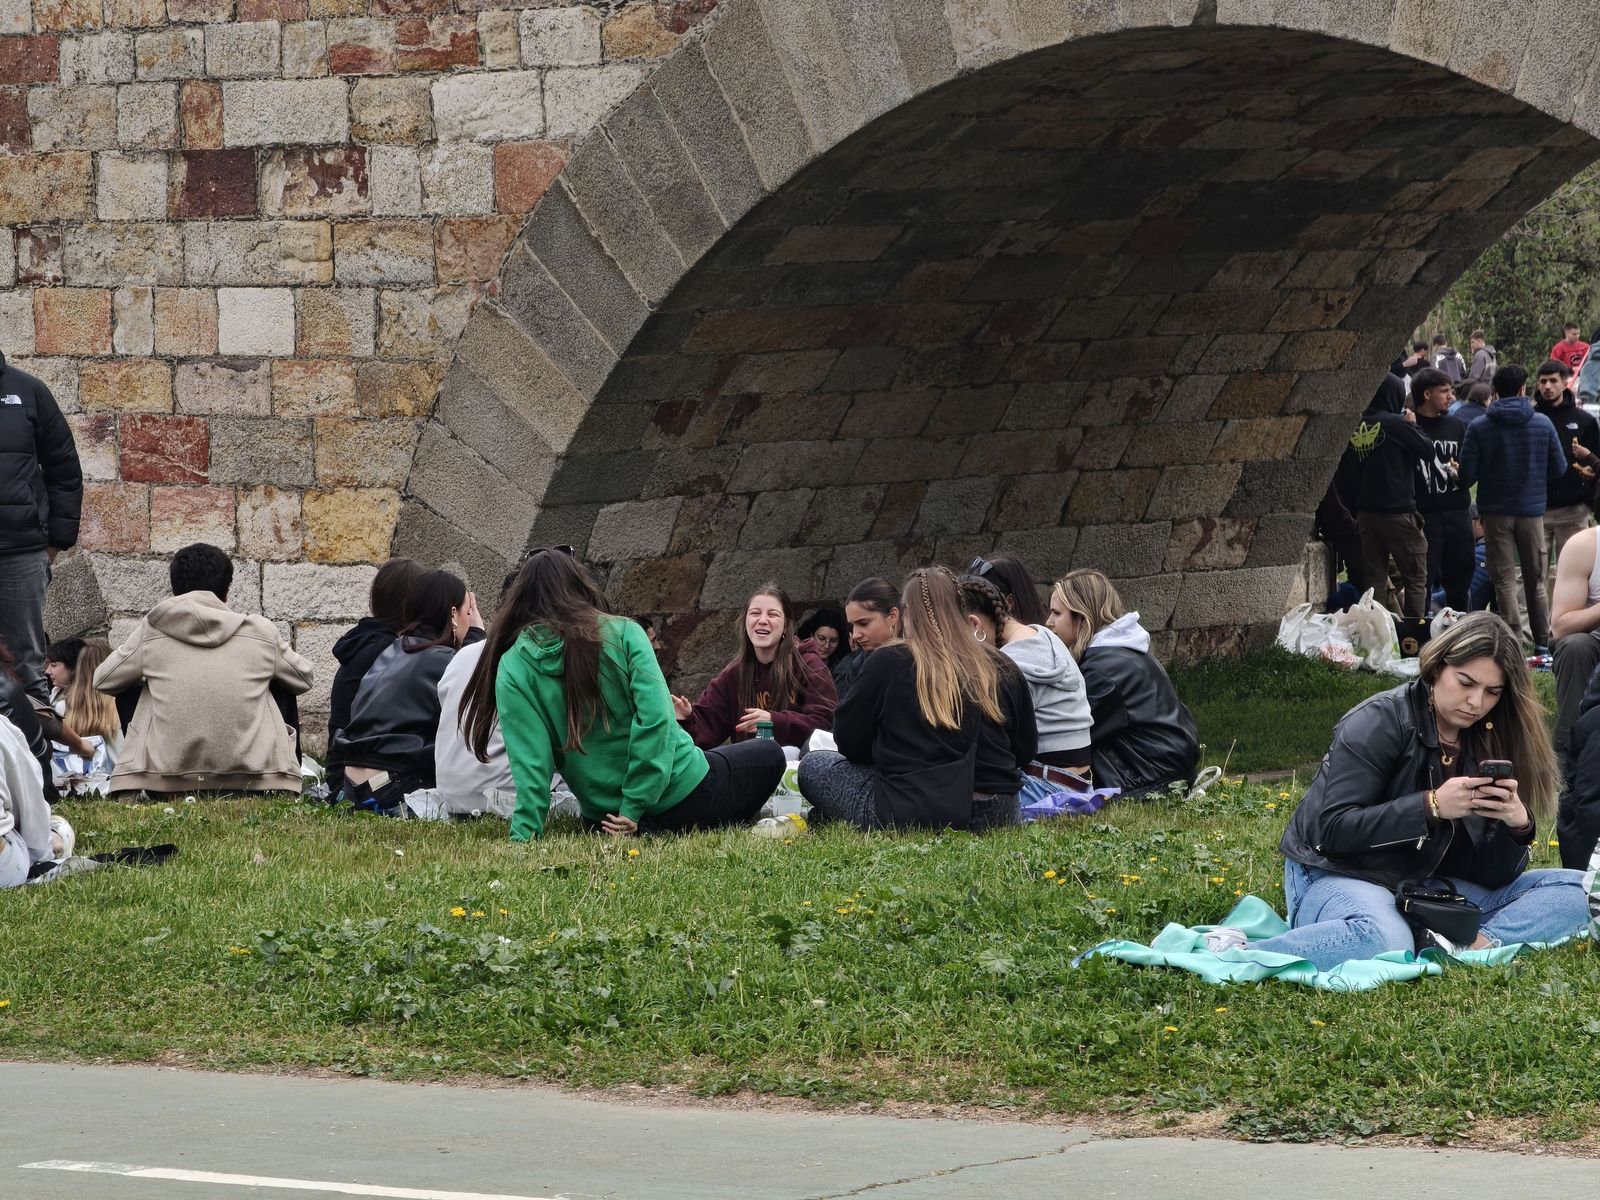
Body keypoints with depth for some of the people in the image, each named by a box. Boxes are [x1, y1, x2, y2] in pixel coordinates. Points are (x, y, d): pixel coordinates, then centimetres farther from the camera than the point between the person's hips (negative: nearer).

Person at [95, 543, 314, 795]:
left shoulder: (150, 632, 3)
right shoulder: (262, 632, 4)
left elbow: (103, 681, 13)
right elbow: (303, 679, 19)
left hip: (168, 776, 0)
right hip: (249, 773, 0)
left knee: (129, 693, 28)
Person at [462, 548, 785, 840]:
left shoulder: (512, 669, -4)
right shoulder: (623, 633, -6)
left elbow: (529, 762, -12)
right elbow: (655, 717, -16)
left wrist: (524, 834, -11)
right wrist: (636, 808, -14)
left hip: (602, 817, 2)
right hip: (686, 795, -2)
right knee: (769, 755, 26)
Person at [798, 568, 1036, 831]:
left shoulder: (888, 661, -3)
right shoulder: (1002, 668, 7)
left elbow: (848, 741, 6)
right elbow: (1026, 750, 16)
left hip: (908, 815, -4)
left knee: (814, 766, 18)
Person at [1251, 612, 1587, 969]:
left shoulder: (1489, 745, 6)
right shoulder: (1380, 722, -10)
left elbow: (1492, 877, 4)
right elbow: (1333, 830, -18)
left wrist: (1518, 826, -19)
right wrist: (1432, 806, -26)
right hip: (1337, 877, -7)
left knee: (1571, 892, -8)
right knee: (1382, 940, -44)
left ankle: (1477, 943, -32)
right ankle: (1239, 957, -30)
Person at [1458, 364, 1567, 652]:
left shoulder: (1479, 427, -9)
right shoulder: (1543, 424, -5)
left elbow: (1466, 475, -10)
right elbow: (1559, 469, 1)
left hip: (1496, 512, -1)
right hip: (1532, 510, 1)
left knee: (1505, 581, 2)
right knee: (1536, 581, 13)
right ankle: (1543, 642, 16)